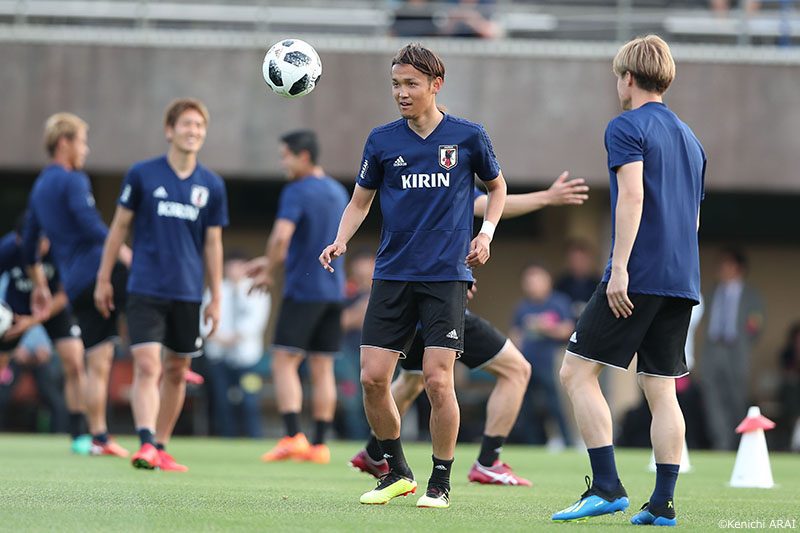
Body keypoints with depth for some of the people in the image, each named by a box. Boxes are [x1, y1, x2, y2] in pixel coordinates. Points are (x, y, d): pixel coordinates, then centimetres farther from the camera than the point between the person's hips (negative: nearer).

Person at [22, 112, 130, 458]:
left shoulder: (40, 187, 21)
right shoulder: (73, 181, -6)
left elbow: (29, 245, 26)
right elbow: (92, 228, -20)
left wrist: (40, 286, 33)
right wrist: (128, 256, -15)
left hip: (76, 286, 8)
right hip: (101, 271, -8)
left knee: (97, 363, 9)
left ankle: (99, 439, 7)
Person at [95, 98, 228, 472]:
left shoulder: (212, 186, 5)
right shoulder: (142, 174, -2)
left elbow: (212, 243, 10)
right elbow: (120, 226, 5)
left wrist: (216, 298, 9)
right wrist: (104, 278, 5)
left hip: (188, 294, 3)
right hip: (145, 289, -3)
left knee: (176, 372, 9)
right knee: (147, 367, -15)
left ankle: (160, 448, 20)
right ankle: (146, 444, -22)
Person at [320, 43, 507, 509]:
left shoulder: (468, 137, 1)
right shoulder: (382, 140, 5)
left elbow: (497, 186, 16)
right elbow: (361, 200, 14)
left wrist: (485, 234, 0)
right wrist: (341, 242, -3)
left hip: (447, 275, -3)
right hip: (393, 274, 3)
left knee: (437, 379, -10)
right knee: (373, 378, -3)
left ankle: (441, 482, 6)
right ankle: (397, 471, 17)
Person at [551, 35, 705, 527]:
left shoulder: (627, 127, -5)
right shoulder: (689, 137, 20)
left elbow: (632, 196, -17)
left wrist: (620, 267, -20)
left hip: (638, 277, -8)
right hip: (683, 280, 8)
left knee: (577, 372, -2)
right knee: (662, 389, 7)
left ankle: (607, 487, -12)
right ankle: (662, 504, 2)